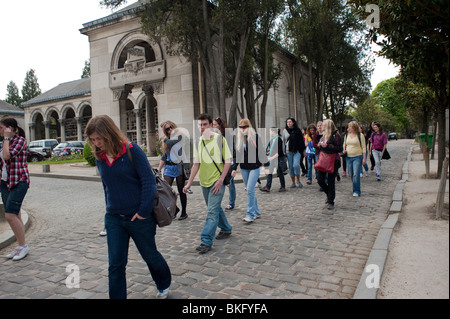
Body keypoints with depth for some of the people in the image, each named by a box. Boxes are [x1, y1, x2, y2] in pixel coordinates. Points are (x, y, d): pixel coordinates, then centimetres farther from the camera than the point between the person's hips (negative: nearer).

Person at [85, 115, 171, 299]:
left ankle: (164, 284, 43)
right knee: (115, 265, 6)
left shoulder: (132, 151, -14)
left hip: (138, 217, -4)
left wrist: (144, 211, -18)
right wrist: (110, 208, 10)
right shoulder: (100, 158, 3)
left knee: (150, 255, 16)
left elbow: (148, 181, -16)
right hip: (113, 219, 4)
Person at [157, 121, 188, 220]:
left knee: (181, 191, 4)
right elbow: (164, 157, 17)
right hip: (169, 167, 5)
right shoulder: (167, 140, 14)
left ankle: (184, 212, 17)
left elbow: (169, 143, -22)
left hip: (179, 167, -5)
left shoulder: (180, 136, -4)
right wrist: (158, 170, 14)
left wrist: (165, 137, -3)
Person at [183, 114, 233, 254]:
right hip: (204, 182, 6)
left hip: (217, 181, -6)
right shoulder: (198, 142, 7)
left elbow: (228, 161, -8)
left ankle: (206, 241, -5)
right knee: (216, 208, 18)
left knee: (212, 211, -9)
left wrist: (220, 180, -16)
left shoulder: (219, 139, -7)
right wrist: (189, 183, 4)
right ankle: (226, 229, 37)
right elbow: (196, 164, 10)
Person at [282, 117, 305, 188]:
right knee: (291, 167, 5)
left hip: (297, 151, -2)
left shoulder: (297, 130, 3)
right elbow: (283, 141, 13)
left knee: (296, 165, -18)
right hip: (288, 152, 2)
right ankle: (293, 182, 16)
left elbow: (301, 141, 7)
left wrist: (303, 151, 5)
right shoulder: (285, 131, 8)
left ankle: (298, 180, 1)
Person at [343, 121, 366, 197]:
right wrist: (344, 150, 2)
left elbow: (363, 147, -2)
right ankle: (356, 189, 23)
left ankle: (356, 191, -1)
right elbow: (344, 144, 24)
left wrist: (364, 158, -6)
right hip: (348, 157, 5)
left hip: (357, 157, -5)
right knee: (351, 175, 8)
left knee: (356, 174, -10)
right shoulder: (346, 135, 11)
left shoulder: (360, 135, -3)